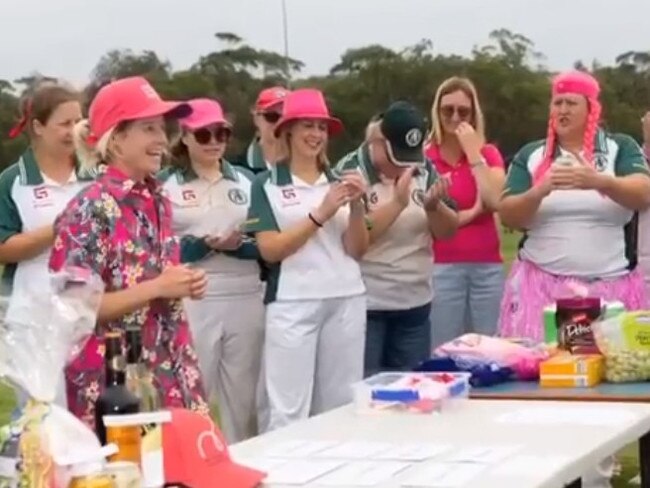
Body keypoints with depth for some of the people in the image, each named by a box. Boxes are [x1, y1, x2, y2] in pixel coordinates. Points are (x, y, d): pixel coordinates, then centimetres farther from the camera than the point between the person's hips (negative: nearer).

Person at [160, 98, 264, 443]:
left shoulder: (246, 180, 12)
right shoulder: (165, 183, 2)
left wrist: (240, 245, -12)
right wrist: (204, 244, -19)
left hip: (245, 299, 4)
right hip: (190, 301, -3)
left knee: (243, 397, 10)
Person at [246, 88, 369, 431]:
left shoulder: (339, 182, 13)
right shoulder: (267, 184, 1)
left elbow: (357, 250, 9)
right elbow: (269, 249, -8)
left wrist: (356, 207, -8)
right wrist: (320, 215, -15)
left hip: (346, 300, 4)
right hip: (293, 303, -4)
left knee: (341, 407, 7)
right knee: (289, 411, -7)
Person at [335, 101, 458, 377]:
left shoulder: (423, 170, 5)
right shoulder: (350, 171, -9)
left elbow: (448, 231, 6)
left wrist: (434, 206, -15)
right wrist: (398, 203, -24)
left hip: (415, 304, 5)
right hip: (365, 305, -5)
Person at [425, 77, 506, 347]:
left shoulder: (489, 154, 9)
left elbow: (495, 201, -8)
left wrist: (474, 153, -7)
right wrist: (471, 213, -6)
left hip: (487, 267, 3)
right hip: (442, 268, -3)